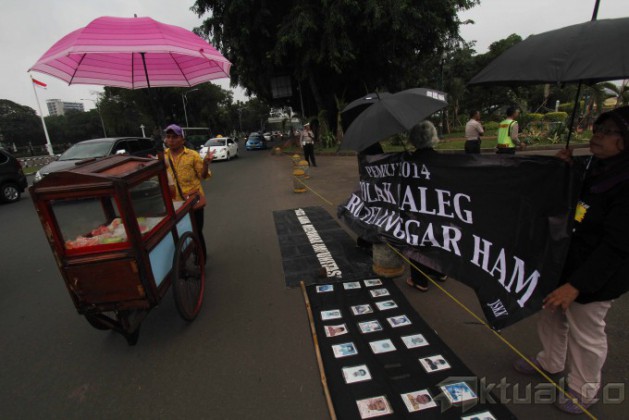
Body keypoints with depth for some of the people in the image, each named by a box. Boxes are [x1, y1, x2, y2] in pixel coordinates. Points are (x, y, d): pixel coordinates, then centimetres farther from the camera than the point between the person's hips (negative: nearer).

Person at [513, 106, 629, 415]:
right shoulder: (591, 167, 2)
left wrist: (577, 284, -27)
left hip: (595, 274, -7)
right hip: (561, 261, 8)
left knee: (585, 333, 12)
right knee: (551, 315, 23)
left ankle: (584, 391, 36)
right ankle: (550, 362, 48)